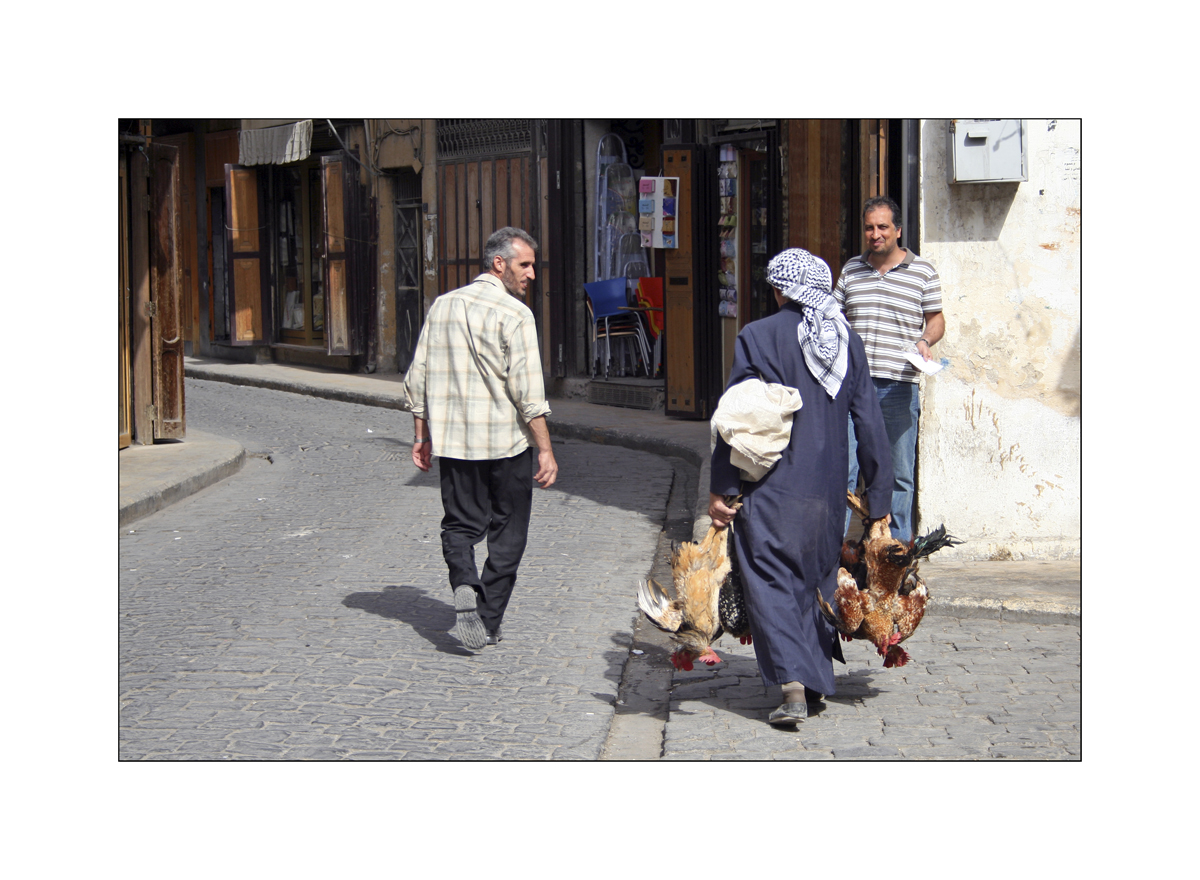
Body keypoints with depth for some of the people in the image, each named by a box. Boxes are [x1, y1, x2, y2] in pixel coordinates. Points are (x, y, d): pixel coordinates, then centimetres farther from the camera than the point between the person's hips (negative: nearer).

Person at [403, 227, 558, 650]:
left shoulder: (442, 306, 8)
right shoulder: (514, 314, -11)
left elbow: (417, 380, 11)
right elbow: (527, 392, -16)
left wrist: (421, 435, 19)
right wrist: (545, 449, -12)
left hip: (452, 440, 4)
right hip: (506, 442, -4)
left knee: (460, 523, 15)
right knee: (507, 534, 9)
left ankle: (464, 585, -12)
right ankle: (488, 623, 10)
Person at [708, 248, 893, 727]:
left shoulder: (758, 337, -8)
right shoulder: (849, 342, 6)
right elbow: (870, 425, 7)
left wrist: (719, 489, -4)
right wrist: (878, 500, 12)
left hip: (772, 489, -4)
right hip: (828, 490, 4)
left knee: (771, 581, 1)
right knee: (818, 579, 19)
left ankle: (793, 688, -11)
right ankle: (817, 679, 27)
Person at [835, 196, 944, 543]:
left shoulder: (922, 271, 5)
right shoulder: (851, 269, 13)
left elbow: (936, 319, 11)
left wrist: (925, 340, -9)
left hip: (900, 387, -1)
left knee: (898, 473, 6)